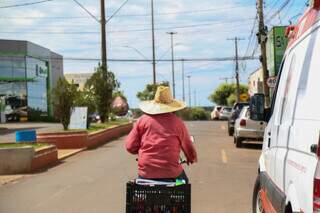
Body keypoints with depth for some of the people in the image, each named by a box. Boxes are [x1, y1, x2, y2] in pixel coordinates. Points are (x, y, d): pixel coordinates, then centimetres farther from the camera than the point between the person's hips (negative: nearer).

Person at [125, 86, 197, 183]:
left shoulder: (142, 120, 3)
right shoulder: (177, 122, 1)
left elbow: (130, 146, 3)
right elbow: (187, 147, 13)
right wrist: (192, 158, 35)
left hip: (145, 172, 1)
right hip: (171, 173, -1)